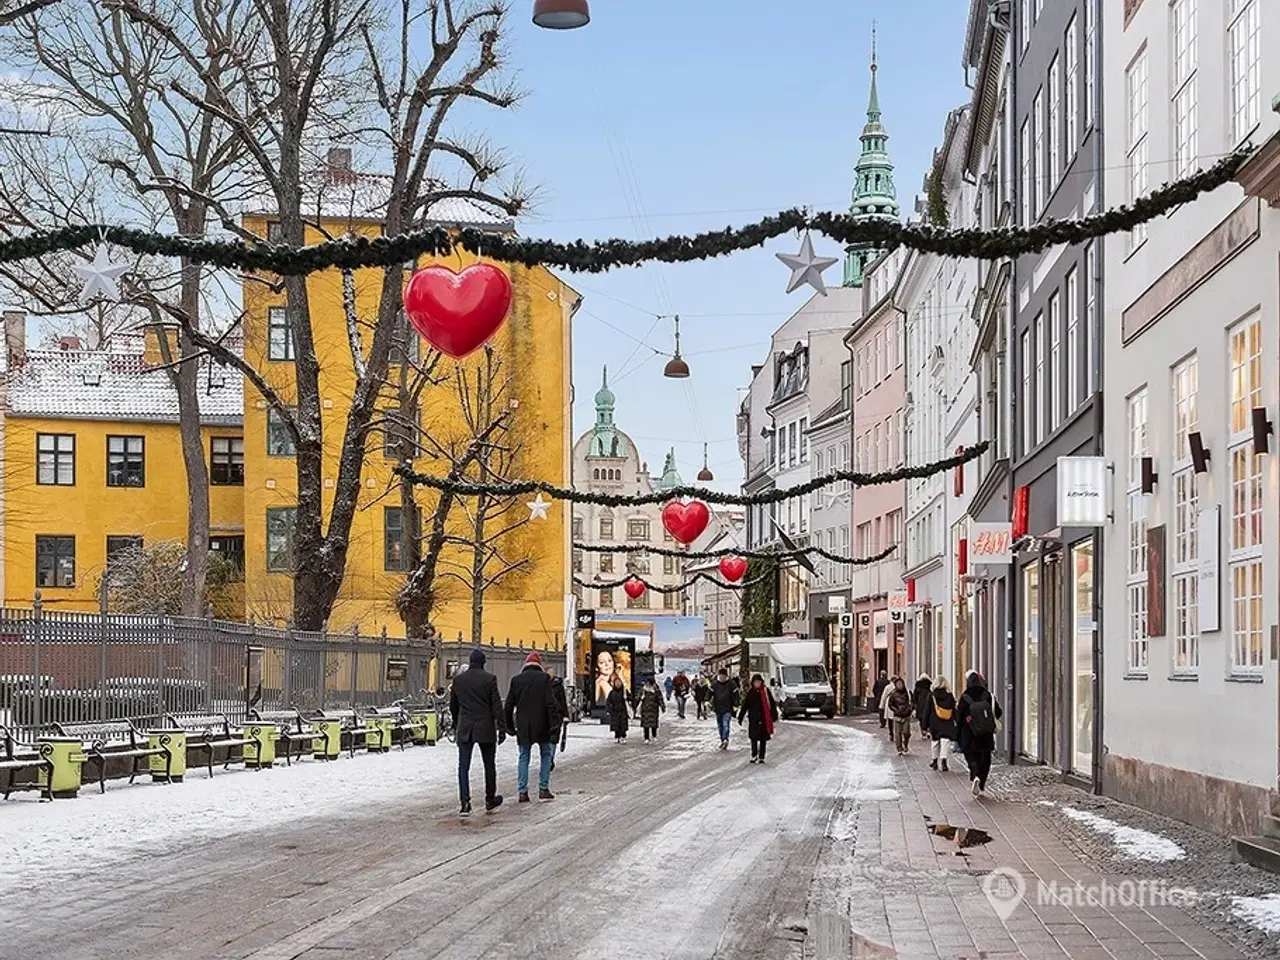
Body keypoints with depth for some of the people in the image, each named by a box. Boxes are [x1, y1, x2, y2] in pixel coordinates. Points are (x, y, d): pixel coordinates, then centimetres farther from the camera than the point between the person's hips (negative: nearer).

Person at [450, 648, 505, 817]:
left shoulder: (458, 680, 4)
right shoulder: (489, 679, -7)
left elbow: (453, 706, 13)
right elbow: (497, 706, -8)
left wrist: (456, 725, 27)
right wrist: (501, 728, -4)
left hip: (465, 729, 2)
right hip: (486, 729, -2)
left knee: (463, 767, 0)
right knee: (489, 765, 12)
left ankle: (465, 803, -11)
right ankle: (490, 801, 20)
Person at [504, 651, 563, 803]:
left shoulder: (516, 680, 3)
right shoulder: (544, 678, -5)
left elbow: (509, 705, 7)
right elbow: (552, 704, -10)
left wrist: (510, 726, 18)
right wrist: (555, 726, -8)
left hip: (523, 727, 2)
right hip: (542, 726, -2)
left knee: (523, 757, 10)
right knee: (546, 754, 13)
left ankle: (522, 792, 5)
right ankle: (543, 789, 10)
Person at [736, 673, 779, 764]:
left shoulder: (766, 691, 2)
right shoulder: (750, 692, 4)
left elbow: (772, 704, 5)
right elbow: (744, 705, 7)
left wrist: (775, 716, 3)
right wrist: (740, 718, 5)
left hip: (764, 719, 0)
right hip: (753, 719, 0)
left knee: (763, 739, 4)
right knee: (754, 738, -5)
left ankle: (761, 757, 11)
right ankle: (754, 756, 4)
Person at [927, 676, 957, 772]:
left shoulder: (931, 696, -4)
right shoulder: (950, 696, -2)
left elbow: (928, 711, -1)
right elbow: (954, 710, 2)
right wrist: (957, 722, 10)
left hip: (935, 724, 1)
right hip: (948, 724, -1)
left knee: (935, 741, 14)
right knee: (946, 741, -2)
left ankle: (934, 761, 26)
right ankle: (944, 761, -17)